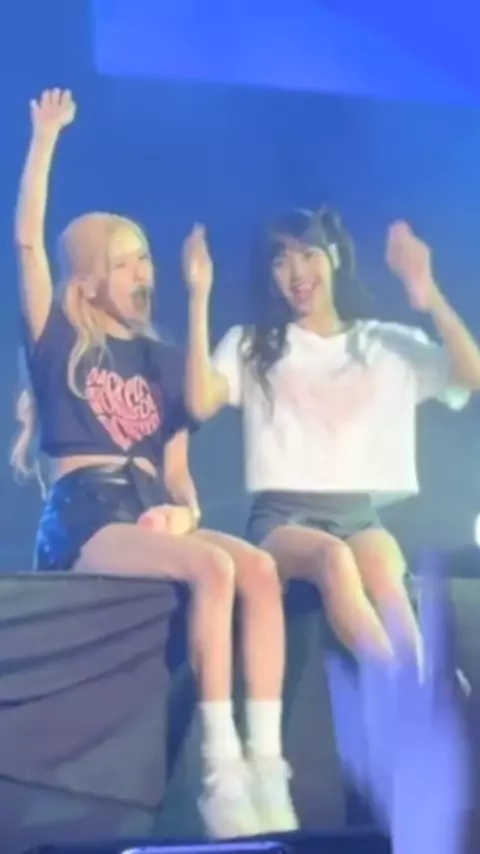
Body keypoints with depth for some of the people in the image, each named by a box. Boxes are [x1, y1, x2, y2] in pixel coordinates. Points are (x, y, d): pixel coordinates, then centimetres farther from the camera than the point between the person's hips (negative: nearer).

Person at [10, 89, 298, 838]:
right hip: (84, 517, -5)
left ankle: (265, 762, -31)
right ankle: (220, 770, -33)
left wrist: (186, 510, -3)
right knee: (211, 567, -33)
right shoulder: (58, 341, 8)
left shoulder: (159, 360, 21)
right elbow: (28, 238, -4)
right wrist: (47, 136, -2)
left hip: (150, 512, 5)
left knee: (258, 566, -26)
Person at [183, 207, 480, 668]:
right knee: (334, 559, -37)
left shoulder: (388, 344, 14)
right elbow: (200, 403, -7)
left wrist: (429, 295, -11)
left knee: (382, 569, -37)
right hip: (281, 517, -1)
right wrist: (199, 298, -9)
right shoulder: (252, 344, 12)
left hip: (357, 514, 1)